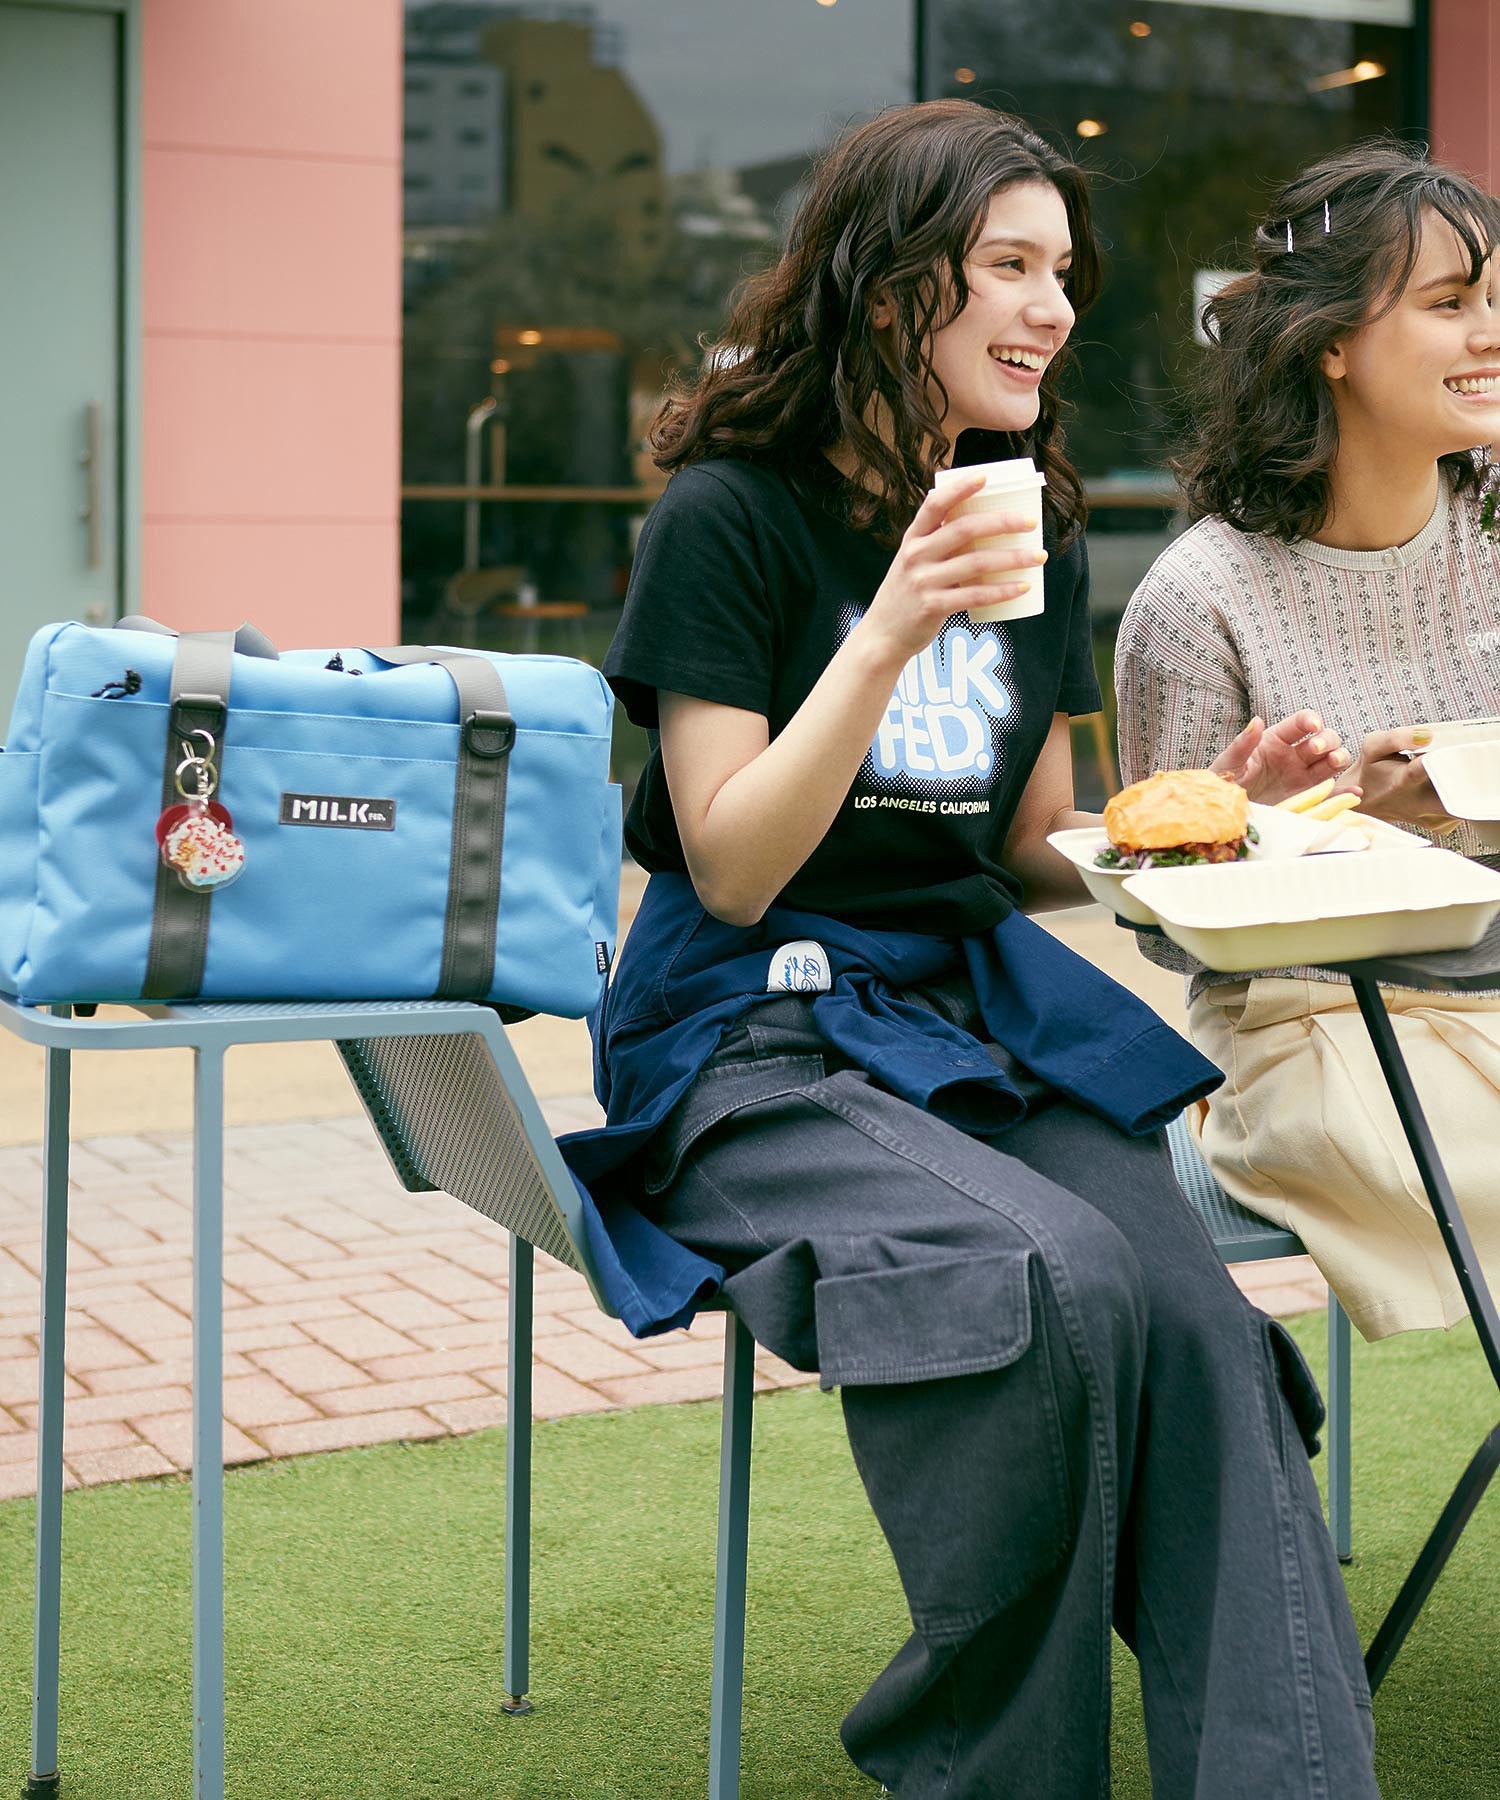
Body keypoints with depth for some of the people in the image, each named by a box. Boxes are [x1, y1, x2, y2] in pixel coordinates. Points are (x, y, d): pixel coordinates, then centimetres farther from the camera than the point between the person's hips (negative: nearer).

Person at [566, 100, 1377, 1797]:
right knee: (1056, 1283, -33)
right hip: (761, 1038, -5)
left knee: (1198, 1328, -25)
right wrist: (891, 630, -20)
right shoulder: (733, 515, -4)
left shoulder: (1033, 534, 15)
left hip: (984, 1014, 6)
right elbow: (733, 874, -10)